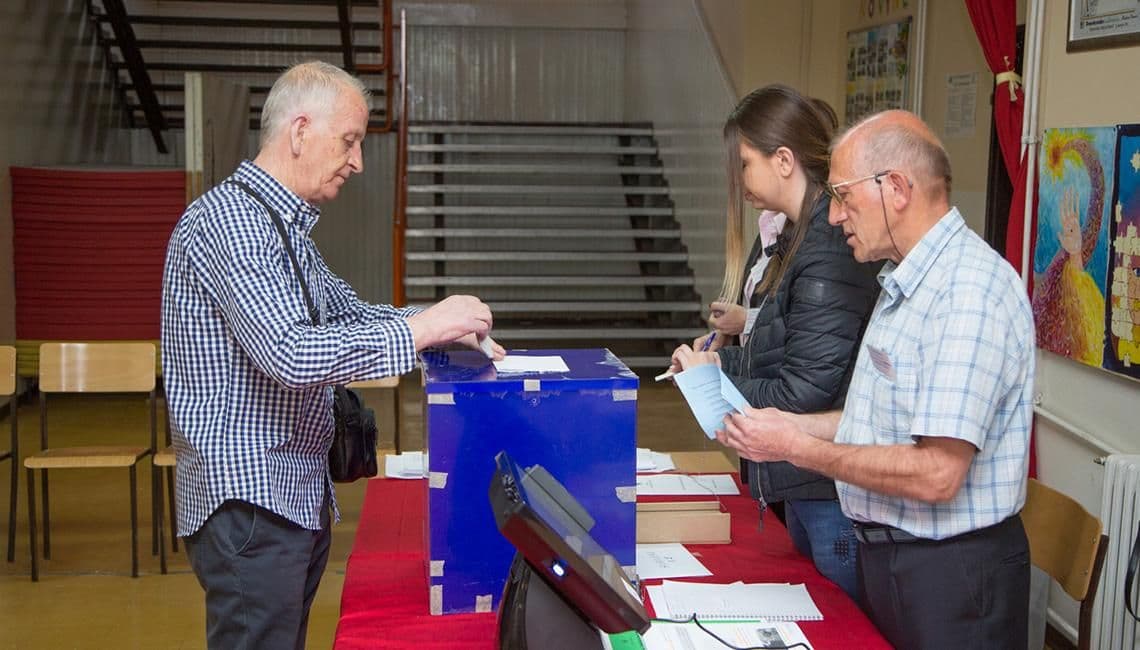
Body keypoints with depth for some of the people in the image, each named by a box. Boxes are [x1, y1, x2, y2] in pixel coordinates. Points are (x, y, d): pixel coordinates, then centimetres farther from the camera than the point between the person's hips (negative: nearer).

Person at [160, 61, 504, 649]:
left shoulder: (284, 226, 15)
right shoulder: (226, 219, -17)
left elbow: (346, 311, 24)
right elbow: (291, 354, -28)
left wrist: (448, 326, 7)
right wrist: (421, 328, -20)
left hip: (297, 493, 10)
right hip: (248, 500, -10)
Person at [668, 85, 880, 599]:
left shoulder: (828, 252, -23)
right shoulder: (800, 238, 8)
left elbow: (802, 394, -23)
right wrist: (722, 360, 4)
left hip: (834, 494, -10)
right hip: (806, 486, 10)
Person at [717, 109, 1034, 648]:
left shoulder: (969, 291, -23)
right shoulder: (904, 281, 11)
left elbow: (936, 474, -28)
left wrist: (798, 448, -19)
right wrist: (798, 425, 4)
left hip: (949, 569, -9)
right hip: (885, 555, 9)